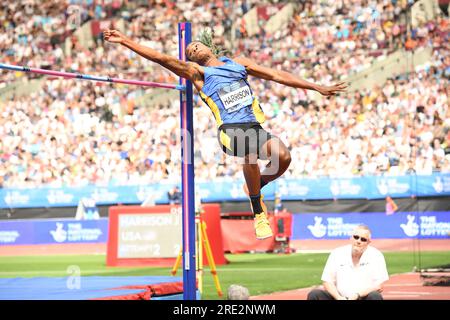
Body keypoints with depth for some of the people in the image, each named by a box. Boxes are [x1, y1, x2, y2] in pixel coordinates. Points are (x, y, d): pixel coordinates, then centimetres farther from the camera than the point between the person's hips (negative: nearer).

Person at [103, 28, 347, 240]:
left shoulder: (238, 62, 24)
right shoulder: (196, 72, 14)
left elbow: (277, 75, 24)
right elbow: (160, 58, 6)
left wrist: (317, 87, 23)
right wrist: (124, 41, -3)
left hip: (254, 126, 4)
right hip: (229, 128, -4)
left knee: (283, 156, -24)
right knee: (251, 154, -36)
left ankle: (255, 187, 8)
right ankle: (259, 213, -18)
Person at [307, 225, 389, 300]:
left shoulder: (376, 256, -2)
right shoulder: (337, 253, 3)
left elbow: (379, 286, -8)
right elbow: (327, 282, 2)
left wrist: (357, 295, -22)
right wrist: (339, 298, -17)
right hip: (340, 297, 2)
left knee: (375, 296, -35)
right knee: (314, 294, -22)